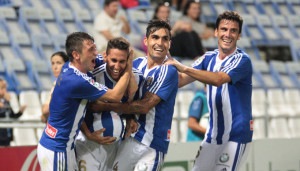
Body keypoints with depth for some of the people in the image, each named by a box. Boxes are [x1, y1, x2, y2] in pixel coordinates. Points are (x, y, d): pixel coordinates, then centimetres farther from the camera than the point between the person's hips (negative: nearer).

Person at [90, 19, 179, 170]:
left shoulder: (168, 71, -14)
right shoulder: (137, 63, 7)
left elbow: (145, 106, -18)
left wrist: (105, 106, -14)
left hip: (152, 145, -6)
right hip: (130, 136, 6)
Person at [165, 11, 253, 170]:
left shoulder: (242, 61, -13)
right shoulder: (209, 58, 10)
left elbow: (218, 79, -30)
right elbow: (181, 80, 4)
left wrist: (184, 68, -34)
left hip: (236, 136, -6)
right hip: (212, 136, 7)